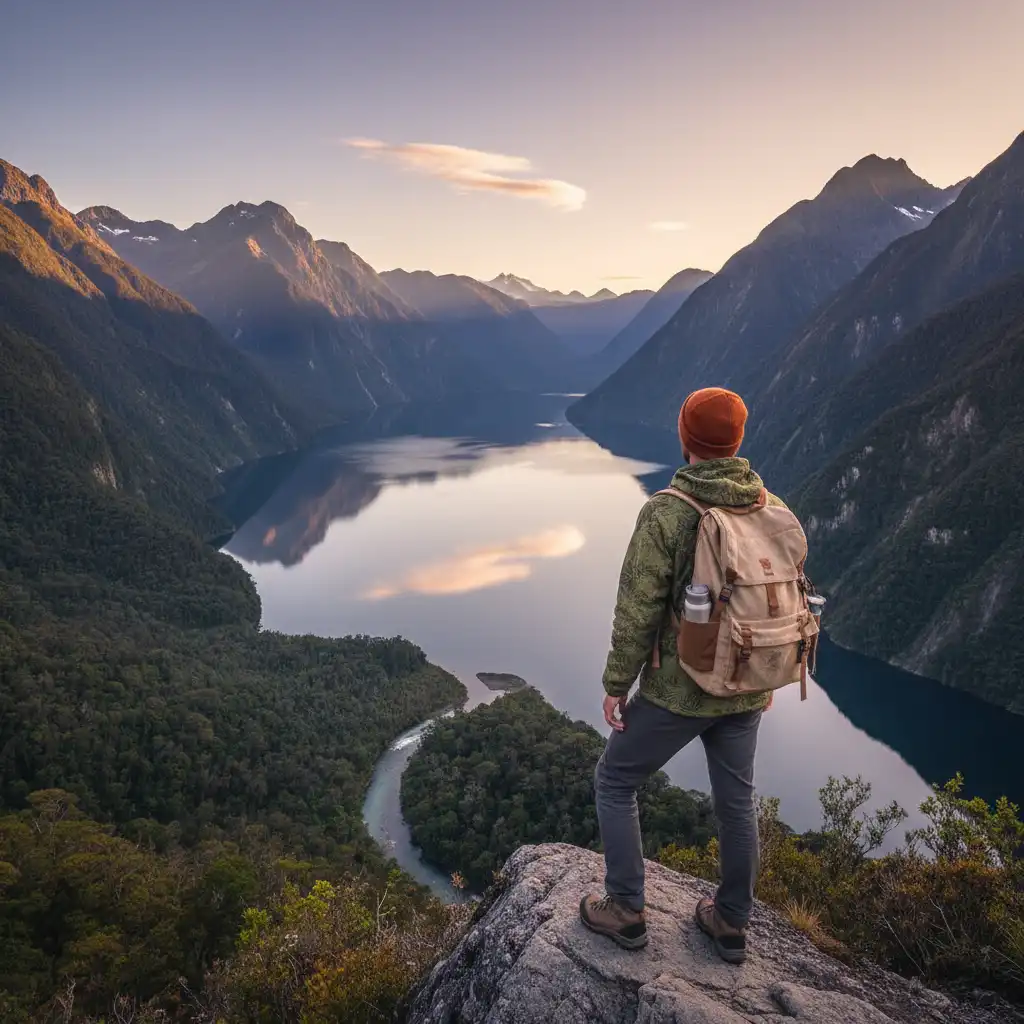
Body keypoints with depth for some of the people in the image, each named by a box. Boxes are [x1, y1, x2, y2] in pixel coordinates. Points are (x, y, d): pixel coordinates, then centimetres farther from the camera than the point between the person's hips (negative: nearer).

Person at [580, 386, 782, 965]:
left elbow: (638, 610, -18)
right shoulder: (773, 511, -2)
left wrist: (617, 685, -7)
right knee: (737, 801, 20)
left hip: (677, 690, -5)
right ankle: (732, 924, 35)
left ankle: (627, 911, 21)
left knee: (615, 783, 14)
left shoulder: (667, 514, -20)